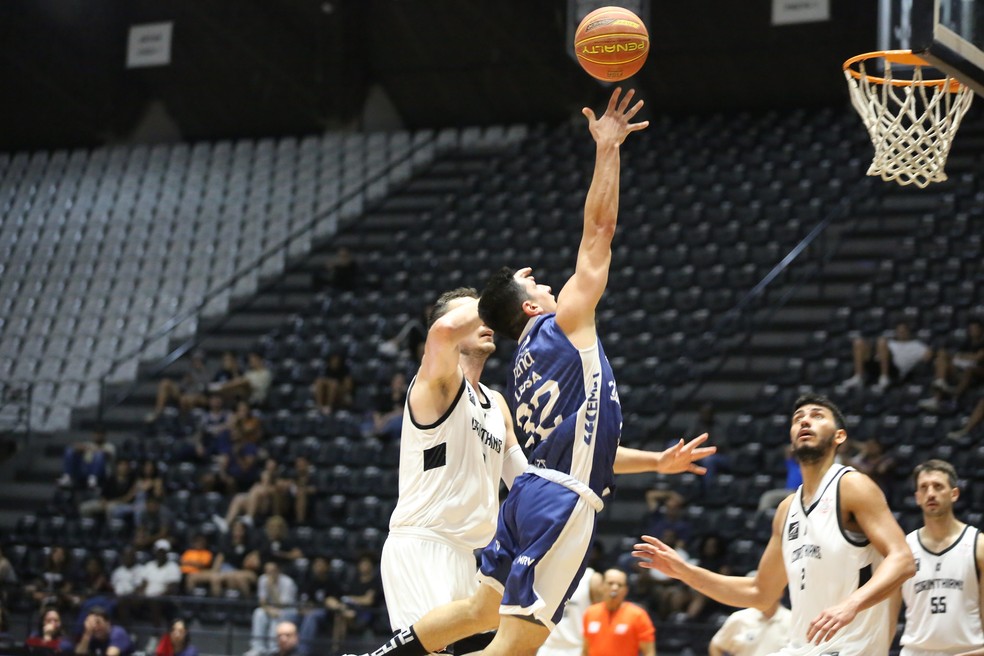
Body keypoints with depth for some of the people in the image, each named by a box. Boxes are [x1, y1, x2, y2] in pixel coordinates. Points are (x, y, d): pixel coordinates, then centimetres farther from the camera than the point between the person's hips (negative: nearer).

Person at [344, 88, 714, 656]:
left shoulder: (525, 369, 21)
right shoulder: (564, 325, -1)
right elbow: (599, 229, -3)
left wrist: (657, 461, 31)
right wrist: (608, 149, 2)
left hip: (533, 492, 9)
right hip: (563, 502, -9)